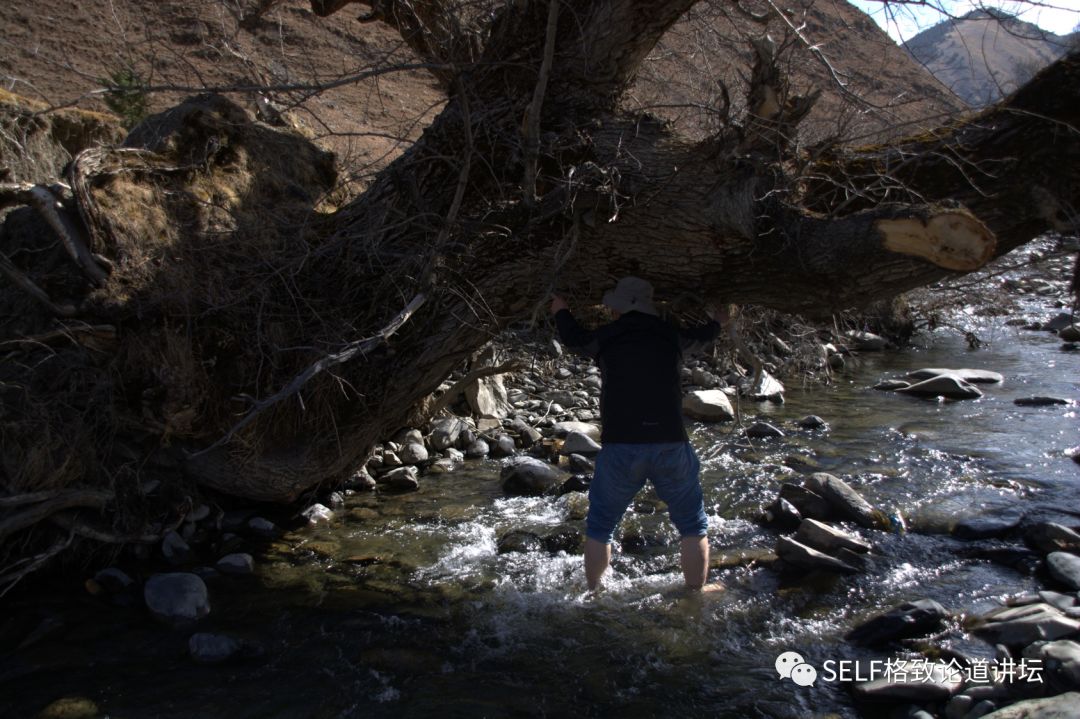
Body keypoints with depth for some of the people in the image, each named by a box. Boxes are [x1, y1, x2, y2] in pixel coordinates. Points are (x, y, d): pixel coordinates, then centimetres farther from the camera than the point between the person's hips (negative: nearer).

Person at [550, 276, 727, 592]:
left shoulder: (605, 337, 5)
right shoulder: (671, 336, 9)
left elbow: (573, 338, 27)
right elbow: (703, 336, 32)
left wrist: (561, 311, 49)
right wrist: (717, 321, 56)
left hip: (620, 447, 0)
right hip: (671, 444, 1)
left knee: (600, 526, 17)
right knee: (693, 525, 18)